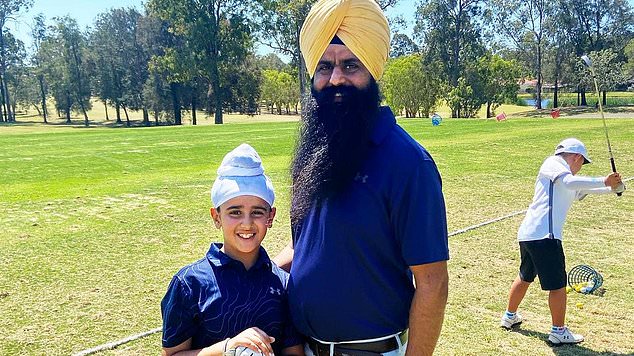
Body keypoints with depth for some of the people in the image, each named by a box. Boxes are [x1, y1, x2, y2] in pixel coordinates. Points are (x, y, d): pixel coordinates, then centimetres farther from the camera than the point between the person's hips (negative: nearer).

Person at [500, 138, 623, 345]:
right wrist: (603, 181, -17)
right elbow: (570, 181, -22)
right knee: (558, 285, 1)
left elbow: (583, 190, 36)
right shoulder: (553, 163, -3)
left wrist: (611, 187, 26)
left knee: (525, 277, 24)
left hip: (527, 235, 10)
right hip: (544, 236, -10)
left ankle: (509, 317, 38)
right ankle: (559, 332, 12)